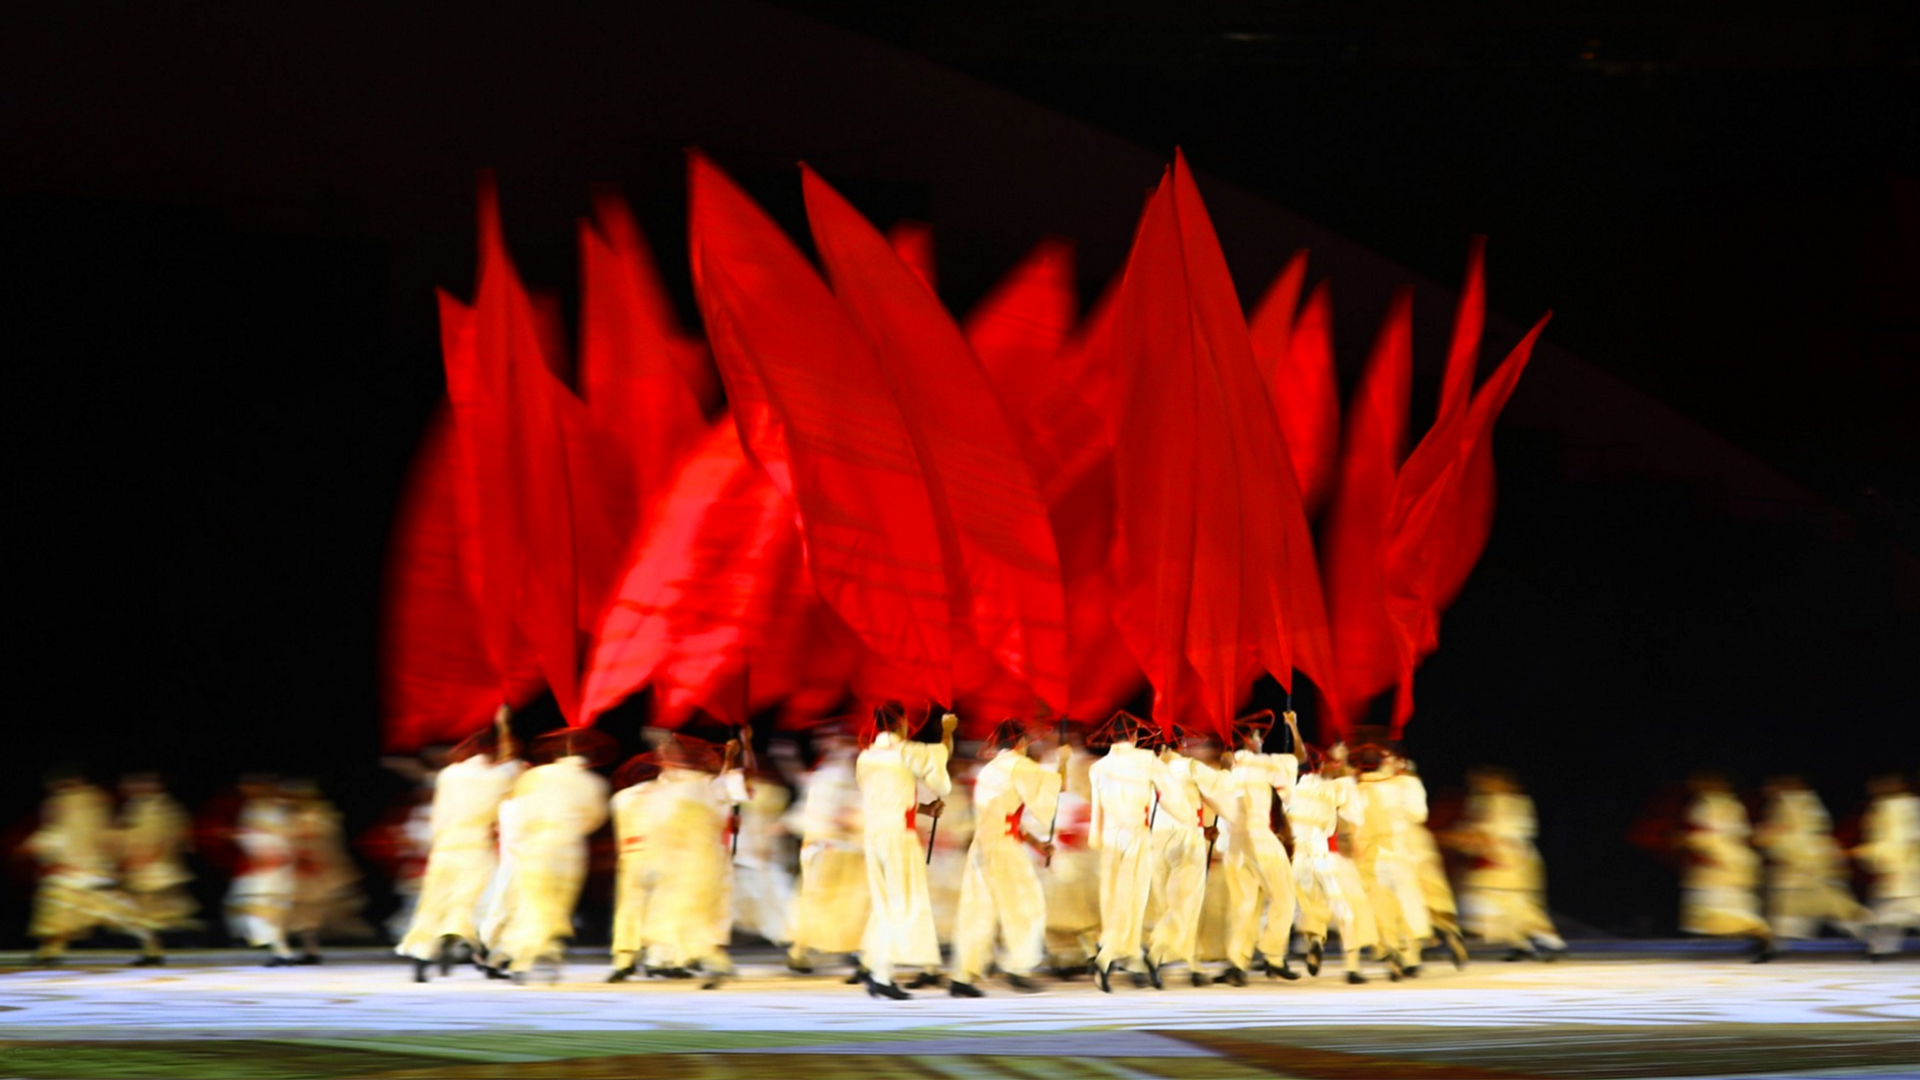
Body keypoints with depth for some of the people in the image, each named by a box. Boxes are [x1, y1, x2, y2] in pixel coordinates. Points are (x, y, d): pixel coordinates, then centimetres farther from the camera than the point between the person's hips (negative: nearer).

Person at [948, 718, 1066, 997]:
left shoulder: (990, 769, 20)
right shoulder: (1018, 766, -7)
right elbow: (1058, 784, -7)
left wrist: (1035, 843, 21)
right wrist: (1063, 761, 13)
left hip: (982, 846, 8)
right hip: (1005, 849, -8)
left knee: (979, 913, 6)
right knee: (1025, 908, 4)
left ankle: (964, 977, 2)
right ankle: (1018, 969, 4)